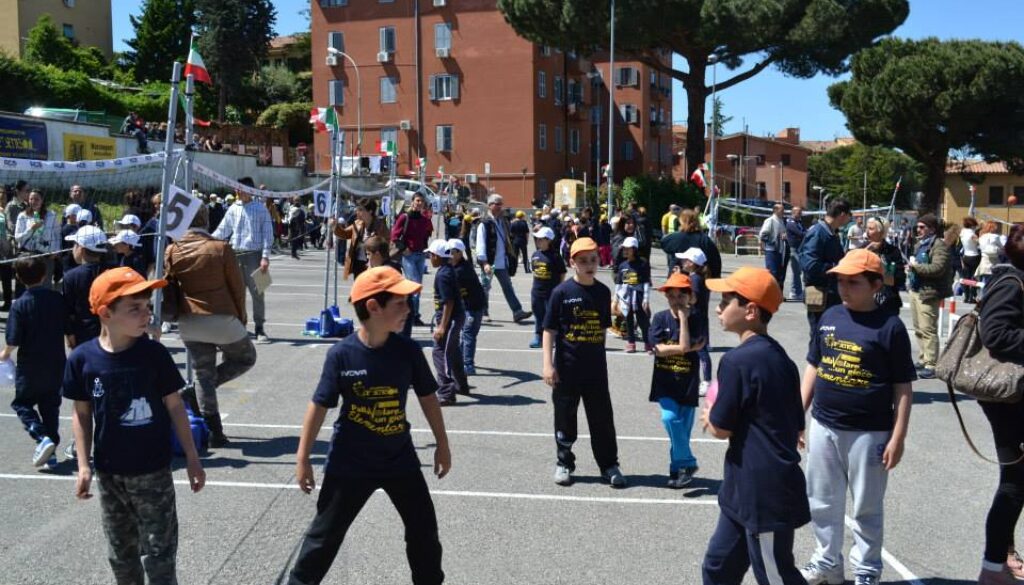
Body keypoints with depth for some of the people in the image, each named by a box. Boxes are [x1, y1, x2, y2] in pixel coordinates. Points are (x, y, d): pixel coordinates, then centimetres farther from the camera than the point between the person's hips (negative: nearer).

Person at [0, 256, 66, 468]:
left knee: (22, 403, 12)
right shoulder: (57, 299, -4)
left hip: (30, 366, -3)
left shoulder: (20, 305, -14)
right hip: (56, 363, 4)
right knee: (50, 406, 15)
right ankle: (51, 450, 16)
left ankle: (42, 438, -10)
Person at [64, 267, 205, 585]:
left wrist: (192, 458, -1)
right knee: (120, 552, 18)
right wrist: (84, 466, -2)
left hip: (154, 472, -1)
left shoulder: (154, 354, -13)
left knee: (160, 551, 6)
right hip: (109, 474, 2)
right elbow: (82, 414, 0)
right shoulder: (82, 359, -11)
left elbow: (175, 406, -5)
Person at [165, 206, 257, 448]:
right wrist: (241, 317, 8)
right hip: (221, 318, -4)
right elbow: (237, 285, -4)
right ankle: (198, 391, 1)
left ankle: (215, 432, 14)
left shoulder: (172, 252, -1)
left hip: (188, 323, 4)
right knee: (246, 358, 19)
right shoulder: (221, 248, -9)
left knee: (203, 376, 14)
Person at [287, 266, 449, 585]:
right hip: (349, 462, -3)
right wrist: (302, 459, -4)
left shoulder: (408, 350, -10)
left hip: (400, 459, 3)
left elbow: (427, 398, 3)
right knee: (325, 534, 10)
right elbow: (319, 407, -9)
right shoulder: (341, 354, -17)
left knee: (424, 530, 13)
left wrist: (442, 445, 10)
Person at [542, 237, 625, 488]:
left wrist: (599, 355, 15)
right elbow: (549, 330, -7)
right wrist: (548, 364, -12)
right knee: (565, 417, 10)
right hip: (567, 367, -3)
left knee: (602, 418, 8)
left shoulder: (603, 292, 4)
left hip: (595, 368, 3)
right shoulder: (562, 292, -8)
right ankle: (564, 463, 25)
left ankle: (609, 465, 20)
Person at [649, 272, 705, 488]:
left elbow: (684, 345, -20)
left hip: (687, 383, 0)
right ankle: (687, 463, -4)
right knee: (670, 418, -18)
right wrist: (682, 348, -12)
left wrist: (683, 317, -16)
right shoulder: (660, 318, -1)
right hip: (665, 381, 0)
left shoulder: (694, 322, -3)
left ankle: (677, 469, 19)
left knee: (683, 426, 5)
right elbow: (658, 349, -10)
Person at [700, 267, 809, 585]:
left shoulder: (737, 360, -19)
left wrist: (708, 417, 6)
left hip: (764, 492, -9)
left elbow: (721, 428, -14)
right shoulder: (780, 357, 7)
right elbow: (798, 428, 12)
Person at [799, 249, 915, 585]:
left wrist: (898, 437, -12)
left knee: (867, 508, 9)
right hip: (823, 427, 5)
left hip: (868, 433, -5)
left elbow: (903, 388, -9)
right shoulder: (829, 317, 3)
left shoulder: (890, 326, -11)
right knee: (823, 503, 15)